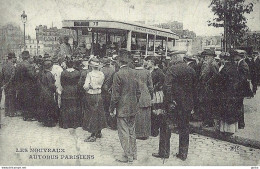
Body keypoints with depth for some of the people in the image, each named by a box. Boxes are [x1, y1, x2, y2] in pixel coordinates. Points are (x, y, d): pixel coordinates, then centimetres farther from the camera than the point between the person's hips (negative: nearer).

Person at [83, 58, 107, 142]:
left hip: (91, 96, -6)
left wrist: (87, 86, 1)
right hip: (99, 95, 6)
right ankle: (99, 132, 29)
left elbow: (86, 87, -19)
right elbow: (100, 85, 6)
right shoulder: (102, 74, -1)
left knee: (92, 114, 2)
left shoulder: (90, 74, -17)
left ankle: (93, 136, 8)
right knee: (99, 113, 16)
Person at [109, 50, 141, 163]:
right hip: (133, 108, 7)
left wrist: (112, 109, -4)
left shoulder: (118, 75, -16)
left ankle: (128, 156, 8)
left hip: (122, 109, -7)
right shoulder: (134, 73, 2)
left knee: (124, 133, 2)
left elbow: (115, 95, -14)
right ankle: (133, 154, 25)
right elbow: (138, 92, 9)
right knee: (132, 132, 16)